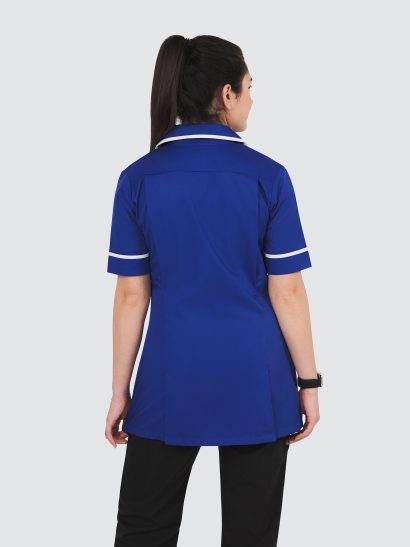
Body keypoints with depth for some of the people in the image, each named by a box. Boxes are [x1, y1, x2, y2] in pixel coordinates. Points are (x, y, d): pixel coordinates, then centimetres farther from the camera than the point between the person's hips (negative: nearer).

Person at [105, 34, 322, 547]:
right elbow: (287, 292, -6)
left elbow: (131, 296, -3)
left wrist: (120, 389, 5)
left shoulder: (138, 179, -3)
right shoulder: (267, 176, -7)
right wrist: (308, 381, 3)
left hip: (171, 383, 1)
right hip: (255, 381, -1)